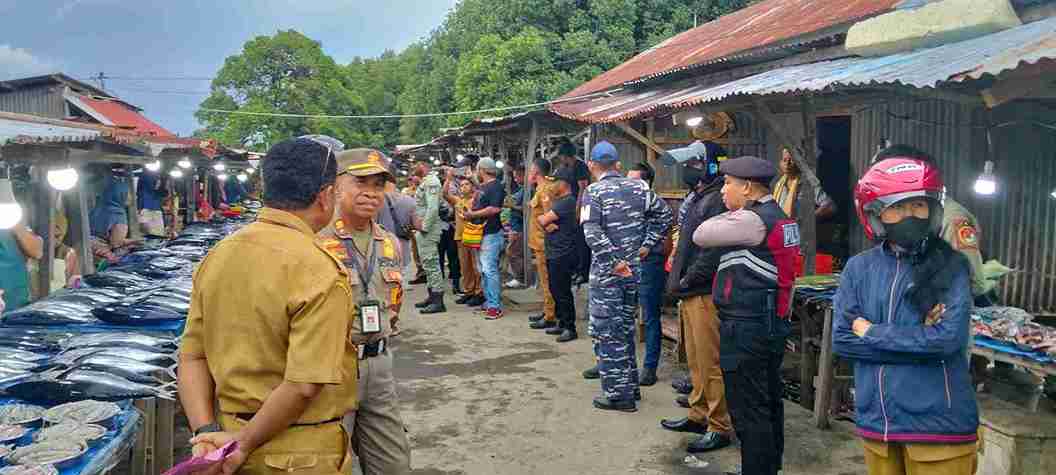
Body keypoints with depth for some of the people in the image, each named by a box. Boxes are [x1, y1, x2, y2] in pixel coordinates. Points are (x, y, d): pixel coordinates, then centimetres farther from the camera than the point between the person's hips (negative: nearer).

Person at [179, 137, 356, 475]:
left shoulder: (216, 255, 1)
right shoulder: (318, 271, -21)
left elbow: (192, 356, 1)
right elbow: (304, 385, -25)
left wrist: (206, 432, -5)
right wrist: (245, 444, -14)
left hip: (229, 429, 7)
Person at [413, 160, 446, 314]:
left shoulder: (431, 181, -14)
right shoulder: (427, 181, 18)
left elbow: (433, 207, -23)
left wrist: (424, 226, -20)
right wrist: (421, 223, 13)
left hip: (429, 230, -11)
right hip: (424, 228, 11)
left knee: (431, 263, -10)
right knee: (427, 263, 16)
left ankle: (438, 302, -9)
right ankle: (432, 296, 25)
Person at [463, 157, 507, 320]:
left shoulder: (496, 186, -12)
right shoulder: (483, 186, 18)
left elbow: (494, 209, -23)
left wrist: (473, 214, -15)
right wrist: (469, 212, 9)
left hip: (491, 234, -10)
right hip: (481, 233, 10)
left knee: (489, 270, -12)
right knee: (483, 270, 13)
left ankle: (495, 306, -10)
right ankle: (489, 302, 20)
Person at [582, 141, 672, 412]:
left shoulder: (594, 191, -10)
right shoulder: (638, 187, 5)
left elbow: (592, 232, -22)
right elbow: (664, 215, 8)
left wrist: (614, 261, -19)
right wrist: (646, 245, 8)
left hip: (606, 272, -6)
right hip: (634, 270, 6)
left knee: (607, 332, 2)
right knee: (626, 327, 19)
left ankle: (618, 394, 5)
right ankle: (631, 386, 27)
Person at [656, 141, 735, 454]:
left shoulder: (717, 200, -14)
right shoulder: (697, 199, 18)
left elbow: (712, 249, -22)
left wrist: (687, 279, -15)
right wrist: (678, 281, 14)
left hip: (705, 295, -10)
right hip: (690, 295, 10)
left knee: (710, 363, -4)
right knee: (695, 360, 18)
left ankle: (720, 428, 5)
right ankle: (699, 415, 30)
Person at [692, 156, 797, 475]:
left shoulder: (750, 220, -18)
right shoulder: (779, 217, 13)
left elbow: (700, 236, -12)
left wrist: (730, 213, 2)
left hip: (746, 328, -10)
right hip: (774, 324, 10)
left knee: (749, 412, -2)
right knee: (769, 403, 19)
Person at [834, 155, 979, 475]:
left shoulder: (950, 266, -6)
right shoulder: (859, 269, 2)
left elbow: (949, 338, -18)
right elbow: (842, 339, -5)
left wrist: (871, 333, -10)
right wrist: (921, 341, -11)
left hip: (938, 423, -3)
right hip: (875, 421, 3)